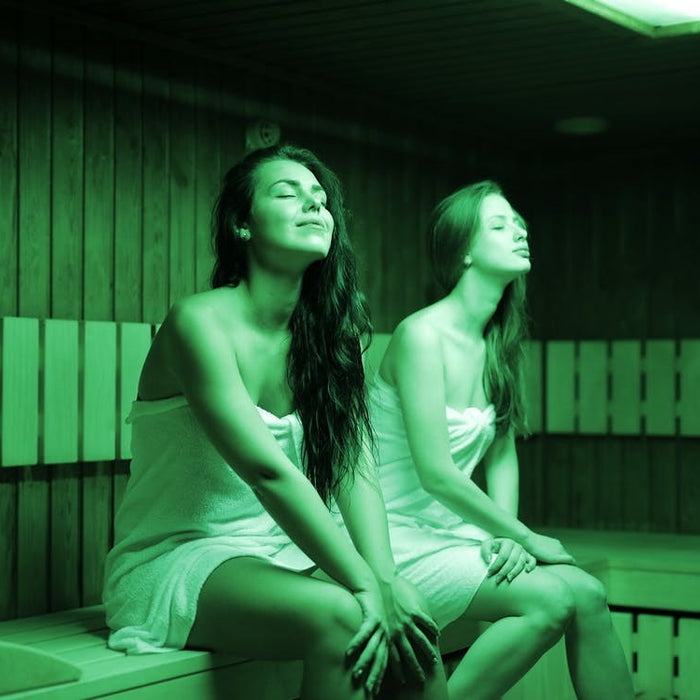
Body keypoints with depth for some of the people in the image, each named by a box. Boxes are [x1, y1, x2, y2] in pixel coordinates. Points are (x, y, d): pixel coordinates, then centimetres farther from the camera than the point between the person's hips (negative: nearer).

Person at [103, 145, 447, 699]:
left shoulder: (329, 331, 7)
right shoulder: (201, 321, -15)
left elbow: (356, 468, -3)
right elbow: (267, 471, -24)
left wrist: (385, 580, -19)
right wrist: (367, 587, -27)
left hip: (278, 551, 6)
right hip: (175, 560, -6)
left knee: (411, 613, -20)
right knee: (339, 616, -32)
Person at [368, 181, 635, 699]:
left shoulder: (498, 345, 9)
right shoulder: (422, 334, -16)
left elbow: (502, 456, 11)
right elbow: (436, 473, -21)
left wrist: (506, 535, -7)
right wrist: (526, 538, -13)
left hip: (456, 533, 7)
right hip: (403, 537, -7)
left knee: (588, 593, -13)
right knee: (555, 598, -23)